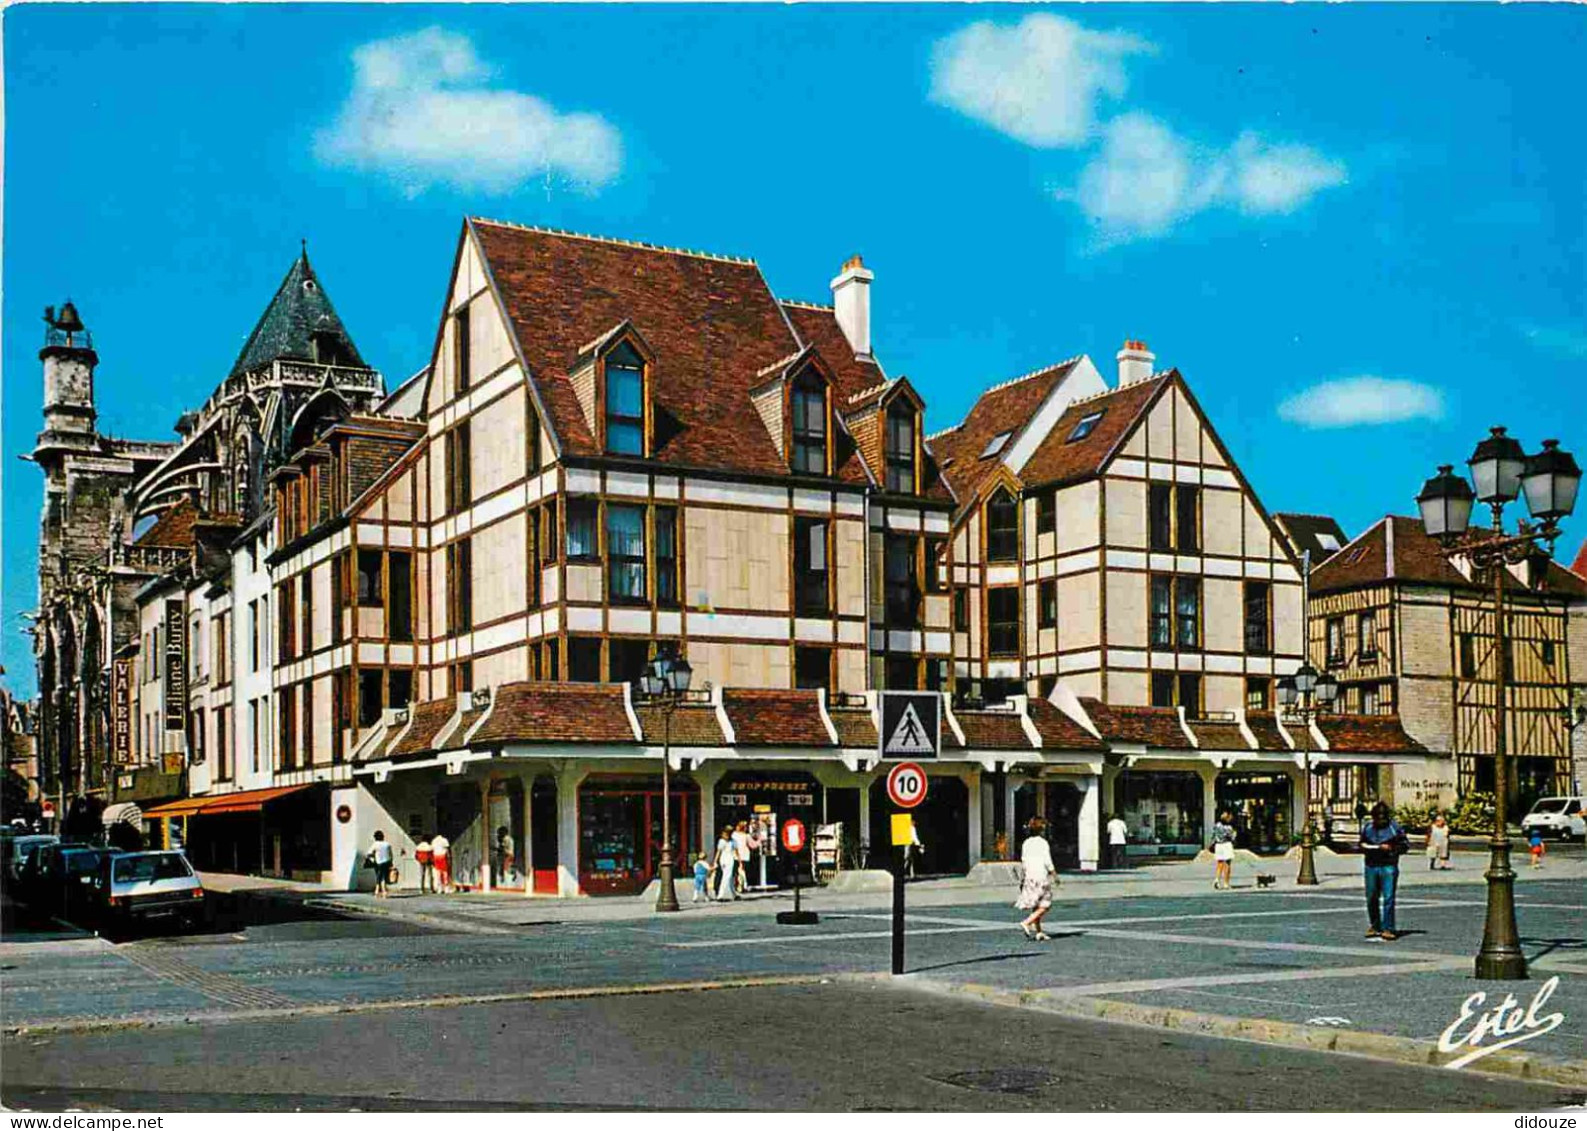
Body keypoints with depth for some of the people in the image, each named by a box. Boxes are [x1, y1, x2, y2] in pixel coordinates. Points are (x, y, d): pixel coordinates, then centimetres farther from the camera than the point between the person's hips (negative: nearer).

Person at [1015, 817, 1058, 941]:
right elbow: (1048, 862, -10)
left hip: (1029, 876, 6)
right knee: (1044, 906, -1)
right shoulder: (1043, 843, -8)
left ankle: (1039, 932, 12)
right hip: (1041, 876, -6)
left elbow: (1023, 861, 8)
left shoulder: (1026, 843, 8)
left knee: (1036, 907, 11)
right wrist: (1055, 875, -2)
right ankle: (1026, 923, -15)